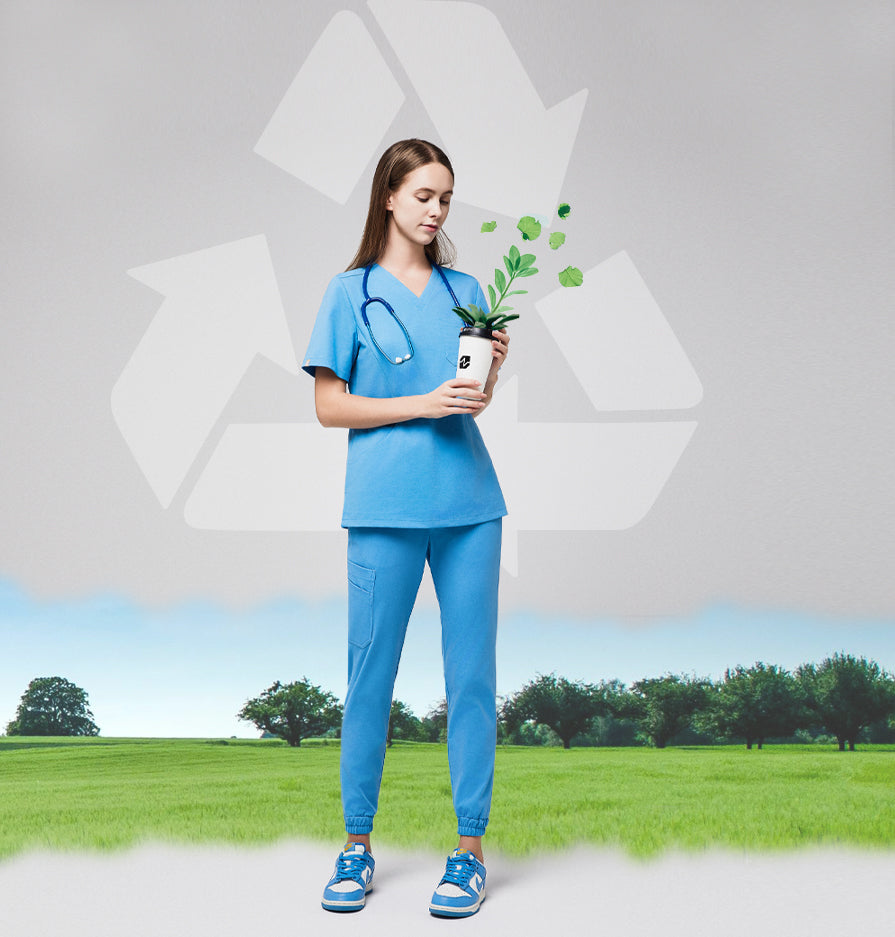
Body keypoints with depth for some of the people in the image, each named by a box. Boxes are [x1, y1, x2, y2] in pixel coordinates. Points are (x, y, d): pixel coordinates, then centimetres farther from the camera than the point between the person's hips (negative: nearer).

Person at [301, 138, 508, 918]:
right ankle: (357, 846, 20)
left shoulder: (465, 289, 14)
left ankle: (471, 847, 15)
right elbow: (329, 405, -2)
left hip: (468, 501, 3)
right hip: (385, 506, -3)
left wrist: (492, 371, -4)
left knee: (472, 673, 4)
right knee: (371, 672, 4)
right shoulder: (351, 291, 3)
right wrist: (423, 403, -11)